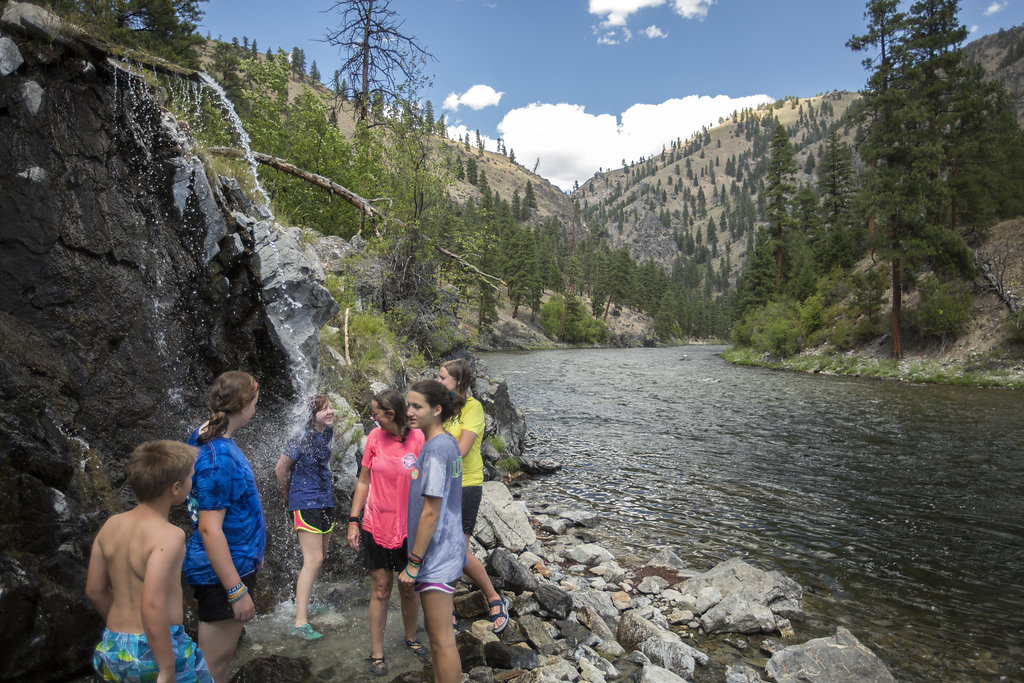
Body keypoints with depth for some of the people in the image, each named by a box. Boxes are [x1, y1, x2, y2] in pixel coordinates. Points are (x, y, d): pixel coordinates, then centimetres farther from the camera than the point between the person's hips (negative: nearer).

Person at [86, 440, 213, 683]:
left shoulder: (110, 526, 0)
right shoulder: (168, 536, -23)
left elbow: (94, 590, 9)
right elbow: (152, 606, -29)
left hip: (113, 645, 7)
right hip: (156, 650, -7)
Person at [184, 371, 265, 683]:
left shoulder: (207, 437, 4)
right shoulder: (217, 456, -27)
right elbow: (209, 528, -27)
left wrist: (252, 549, 23)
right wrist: (237, 590, -24)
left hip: (236, 561, 10)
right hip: (223, 574, -10)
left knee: (223, 656, 24)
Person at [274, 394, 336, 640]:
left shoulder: (327, 432, 4)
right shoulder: (304, 437, -19)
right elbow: (280, 468, -12)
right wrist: (288, 496, 0)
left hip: (325, 500, 8)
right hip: (305, 503, -8)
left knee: (320, 556, 18)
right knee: (313, 560, -11)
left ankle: (302, 598, 37)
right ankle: (301, 622, -7)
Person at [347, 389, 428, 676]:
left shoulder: (419, 439, -13)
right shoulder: (375, 437, -4)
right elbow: (364, 481, 5)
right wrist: (353, 521, 4)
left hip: (408, 528, -1)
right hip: (376, 526, 1)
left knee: (408, 589, 15)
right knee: (380, 590, 10)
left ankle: (411, 639, 40)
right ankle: (376, 653, 26)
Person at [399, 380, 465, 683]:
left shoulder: (435, 449, -21)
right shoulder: (448, 443, 7)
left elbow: (430, 512, -22)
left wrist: (414, 562, -15)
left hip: (435, 556, -10)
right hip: (448, 551, 10)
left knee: (442, 640, 2)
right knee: (435, 629, 22)